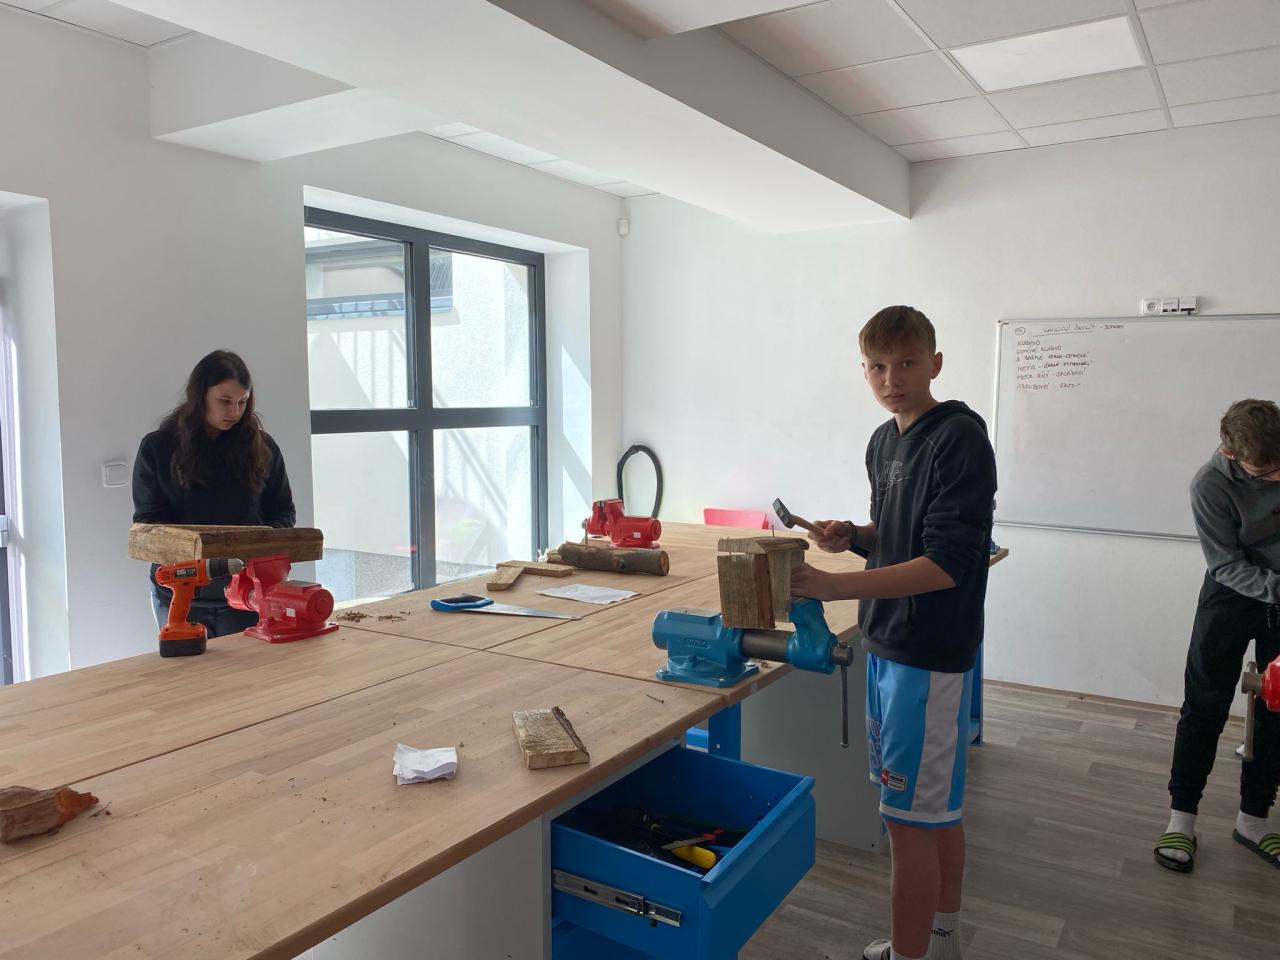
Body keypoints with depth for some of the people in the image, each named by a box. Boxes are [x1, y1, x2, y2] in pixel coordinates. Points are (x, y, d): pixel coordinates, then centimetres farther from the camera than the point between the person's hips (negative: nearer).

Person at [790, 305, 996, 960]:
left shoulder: (960, 439, -17)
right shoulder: (884, 441, 9)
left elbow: (947, 563, -23)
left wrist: (835, 586, -29)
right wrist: (853, 535, 1)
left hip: (930, 653, -9)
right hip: (888, 642, 9)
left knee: (911, 818, 0)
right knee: (937, 808, 21)